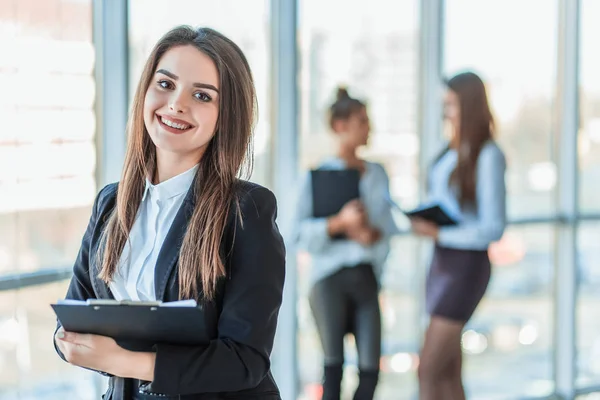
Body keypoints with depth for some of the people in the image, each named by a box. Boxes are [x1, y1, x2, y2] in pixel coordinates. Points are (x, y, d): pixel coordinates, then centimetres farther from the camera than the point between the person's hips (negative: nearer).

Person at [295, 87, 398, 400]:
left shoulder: (377, 174, 12)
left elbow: (390, 224, 10)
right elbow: (302, 234, -8)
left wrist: (373, 234, -11)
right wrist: (339, 223, -23)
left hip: (367, 278, 4)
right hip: (330, 276, -4)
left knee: (370, 367, -2)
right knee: (333, 364, -2)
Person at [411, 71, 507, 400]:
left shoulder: (488, 156, -15)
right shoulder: (454, 151, 8)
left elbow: (493, 228, -17)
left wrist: (439, 234, -22)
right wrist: (422, 220, -6)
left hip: (466, 266, -8)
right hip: (443, 262, 8)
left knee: (428, 372, -8)